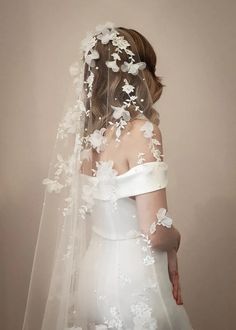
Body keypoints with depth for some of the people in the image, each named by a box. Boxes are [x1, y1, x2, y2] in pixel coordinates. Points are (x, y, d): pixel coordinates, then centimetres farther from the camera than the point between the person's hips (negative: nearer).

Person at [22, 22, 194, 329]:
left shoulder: (85, 131, 0)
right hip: (131, 276, -6)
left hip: (94, 267, 7)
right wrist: (175, 240, 0)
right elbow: (156, 233, -22)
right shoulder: (141, 131, -20)